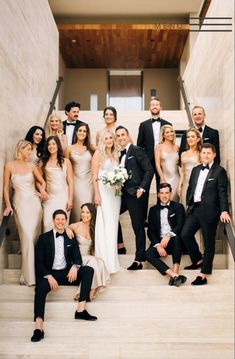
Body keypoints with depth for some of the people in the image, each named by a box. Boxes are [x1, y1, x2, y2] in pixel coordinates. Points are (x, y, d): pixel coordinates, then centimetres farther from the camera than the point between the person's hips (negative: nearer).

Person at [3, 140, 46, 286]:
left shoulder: (31, 165, 7)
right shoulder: (10, 165, 0)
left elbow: (43, 182, 13)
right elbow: (6, 187, 2)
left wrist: (42, 190, -8)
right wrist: (8, 205, -4)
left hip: (34, 202, 3)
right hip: (20, 203, -3)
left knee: (35, 236, 2)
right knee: (27, 237, -11)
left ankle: (30, 273, 16)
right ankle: (29, 275, -3)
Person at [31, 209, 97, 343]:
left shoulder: (71, 238, 14)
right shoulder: (44, 238, 5)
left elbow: (77, 258, 7)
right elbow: (38, 262, -1)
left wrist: (75, 267, -19)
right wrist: (49, 276, -19)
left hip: (67, 273, 3)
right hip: (49, 274, -3)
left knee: (89, 270, -19)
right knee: (40, 288, -34)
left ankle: (81, 309, -24)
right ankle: (39, 327, -45)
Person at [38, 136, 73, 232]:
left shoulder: (66, 161, 6)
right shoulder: (43, 162, 8)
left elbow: (70, 181, 3)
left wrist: (70, 199, -3)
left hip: (63, 197, -1)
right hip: (49, 197, 1)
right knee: (48, 224, -7)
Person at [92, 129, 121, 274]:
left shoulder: (115, 154, 15)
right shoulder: (98, 153, -1)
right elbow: (94, 175, -6)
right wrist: (97, 194, -13)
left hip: (115, 191, 6)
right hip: (104, 190, -6)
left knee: (114, 223, 7)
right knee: (106, 223, -9)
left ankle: (112, 259, 17)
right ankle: (106, 260, -4)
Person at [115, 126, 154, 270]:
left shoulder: (137, 150, -7)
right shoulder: (121, 154, 15)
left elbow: (149, 170, -13)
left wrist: (142, 188, -18)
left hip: (135, 194, -8)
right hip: (124, 193, 8)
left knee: (138, 226, -1)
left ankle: (139, 260, 8)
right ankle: (119, 245, 30)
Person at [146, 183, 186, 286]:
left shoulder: (178, 207, 9)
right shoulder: (153, 210, 15)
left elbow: (180, 226, -5)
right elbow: (150, 231, 7)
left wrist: (168, 235, -25)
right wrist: (158, 245, -11)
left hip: (174, 241, -2)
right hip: (159, 242, 2)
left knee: (176, 238, -36)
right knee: (149, 254, -28)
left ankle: (175, 273, -38)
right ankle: (175, 275, -38)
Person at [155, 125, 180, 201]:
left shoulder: (176, 147, 10)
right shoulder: (159, 147, 1)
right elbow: (157, 164, -4)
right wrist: (162, 179, -11)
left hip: (176, 177, 3)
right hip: (165, 177, -3)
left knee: (175, 199, 5)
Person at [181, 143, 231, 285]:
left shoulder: (220, 171, -3)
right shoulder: (196, 170, 15)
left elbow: (222, 193, -9)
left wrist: (224, 211, -17)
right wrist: (188, 204, 13)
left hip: (209, 211, -6)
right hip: (194, 209, 6)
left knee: (209, 243, 2)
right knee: (185, 235, -2)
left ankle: (204, 275, 9)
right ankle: (198, 260, 21)